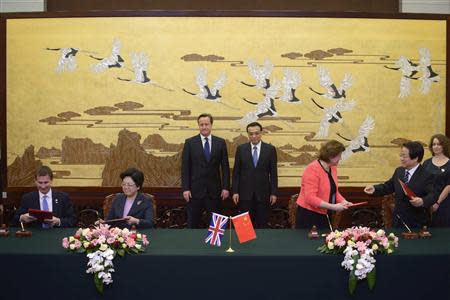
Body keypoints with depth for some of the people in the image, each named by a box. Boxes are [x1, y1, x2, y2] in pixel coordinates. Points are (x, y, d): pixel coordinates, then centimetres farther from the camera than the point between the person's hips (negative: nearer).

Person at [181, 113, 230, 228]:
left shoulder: (220, 142, 4)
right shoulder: (190, 142, 0)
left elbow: (225, 166, 5)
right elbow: (185, 167, -2)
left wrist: (226, 187, -1)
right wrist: (185, 188, -8)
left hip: (214, 189, 1)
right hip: (195, 189, -1)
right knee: (193, 223, 7)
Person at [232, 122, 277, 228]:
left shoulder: (270, 149, 0)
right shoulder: (241, 149, 2)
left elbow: (273, 173, 2)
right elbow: (236, 172, 3)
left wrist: (273, 193, -1)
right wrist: (235, 191, -2)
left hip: (263, 193, 0)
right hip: (245, 193, 0)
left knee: (262, 224, 6)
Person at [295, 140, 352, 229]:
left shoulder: (333, 168, 5)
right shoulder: (312, 169, -20)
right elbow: (310, 198, -25)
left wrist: (343, 201, -3)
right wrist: (333, 207, -26)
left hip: (324, 215, 8)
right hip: (308, 215, -7)